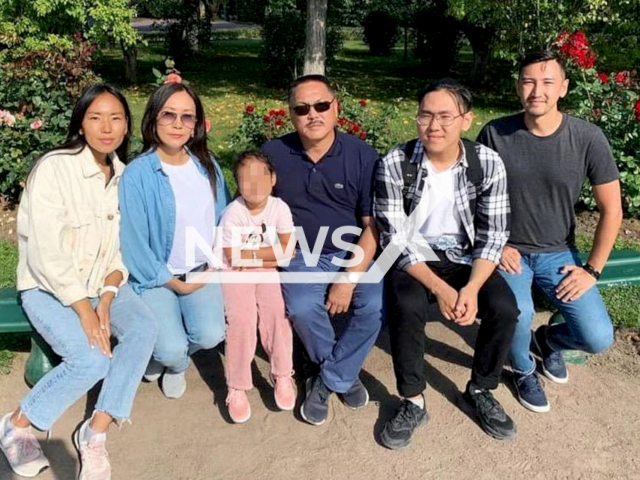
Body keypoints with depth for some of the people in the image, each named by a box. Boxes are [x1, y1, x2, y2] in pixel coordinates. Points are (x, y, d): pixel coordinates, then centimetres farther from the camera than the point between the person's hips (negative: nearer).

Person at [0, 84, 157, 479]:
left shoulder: (124, 175, 1)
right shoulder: (54, 168, -16)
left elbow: (122, 249, 1)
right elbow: (47, 254, -21)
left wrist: (106, 298, -15)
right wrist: (84, 310, -23)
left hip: (100, 282, 5)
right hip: (49, 287, -5)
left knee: (144, 329, -22)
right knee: (91, 359, -24)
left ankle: (96, 432, -11)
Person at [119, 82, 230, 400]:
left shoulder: (207, 166, 1)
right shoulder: (137, 174, -15)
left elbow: (222, 218, 10)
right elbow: (133, 241, -13)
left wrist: (217, 264, -2)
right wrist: (173, 283, -10)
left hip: (202, 271, 4)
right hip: (156, 275, -3)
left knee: (210, 335, -19)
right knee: (172, 348, -20)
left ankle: (171, 358, 18)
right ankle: (170, 357, 21)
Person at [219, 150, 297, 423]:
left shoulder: (279, 208, -11)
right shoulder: (233, 213, -17)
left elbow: (287, 251, -11)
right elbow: (233, 259, -16)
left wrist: (250, 254, -15)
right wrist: (270, 255, -14)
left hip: (268, 272, 2)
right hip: (236, 275, -2)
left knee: (276, 312, -20)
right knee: (242, 320, -21)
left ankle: (282, 376, 1)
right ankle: (237, 388, -6)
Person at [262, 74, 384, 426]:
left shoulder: (362, 156, -8)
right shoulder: (273, 154, -4)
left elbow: (373, 225, -7)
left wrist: (348, 280, -17)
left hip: (354, 253, 0)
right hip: (302, 256, 0)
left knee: (375, 305, -26)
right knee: (301, 308, -27)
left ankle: (327, 381, -1)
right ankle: (344, 374, 5)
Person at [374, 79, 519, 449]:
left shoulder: (489, 164, -11)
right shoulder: (394, 165, -16)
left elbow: (494, 236, -8)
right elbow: (395, 239, -16)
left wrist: (472, 287, -24)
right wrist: (440, 289, -25)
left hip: (466, 258, 2)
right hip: (413, 259, -2)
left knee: (504, 308, -22)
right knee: (407, 307, -31)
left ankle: (481, 390, 7)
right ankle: (414, 402, -8)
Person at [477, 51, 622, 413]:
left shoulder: (588, 138, -10)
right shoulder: (495, 134, -10)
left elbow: (612, 210, -4)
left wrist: (592, 270, -6)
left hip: (559, 253, 2)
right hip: (509, 251, -1)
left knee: (599, 339, -12)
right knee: (518, 314, -30)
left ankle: (550, 339, 26)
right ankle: (523, 369, 8)